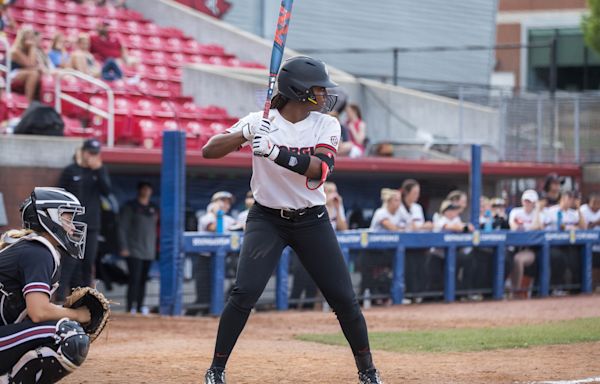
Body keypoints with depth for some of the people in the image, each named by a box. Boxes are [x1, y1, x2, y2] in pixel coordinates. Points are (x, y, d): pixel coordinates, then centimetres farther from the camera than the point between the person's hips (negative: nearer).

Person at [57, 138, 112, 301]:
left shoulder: (100, 171, 11)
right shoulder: (70, 171, 2)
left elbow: (106, 190, -5)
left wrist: (98, 169, -15)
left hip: (92, 225, 4)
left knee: (88, 263, 5)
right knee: (71, 261, -13)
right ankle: (60, 296, -15)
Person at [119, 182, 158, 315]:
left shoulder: (153, 208, 14)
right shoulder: (130, 207, -1)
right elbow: (123, 228, -4)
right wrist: (124, 248, -11)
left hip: (149, 252, 5)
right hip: (134, 251, -5)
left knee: (143, 280, 7)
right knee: (134, 279, -11)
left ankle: (140, 307, 14)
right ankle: (130, 308, -9)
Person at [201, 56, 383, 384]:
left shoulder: (326, 125, -5)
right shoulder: (261, 122, -10)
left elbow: (320, 169, -23)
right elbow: (209, 151, -13)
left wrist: (275, 151, -35)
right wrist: (244, 134, -30)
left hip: (312, 221, 2)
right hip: (267, 219, -2)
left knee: (343, 297, 0)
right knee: (245, 293, -18)